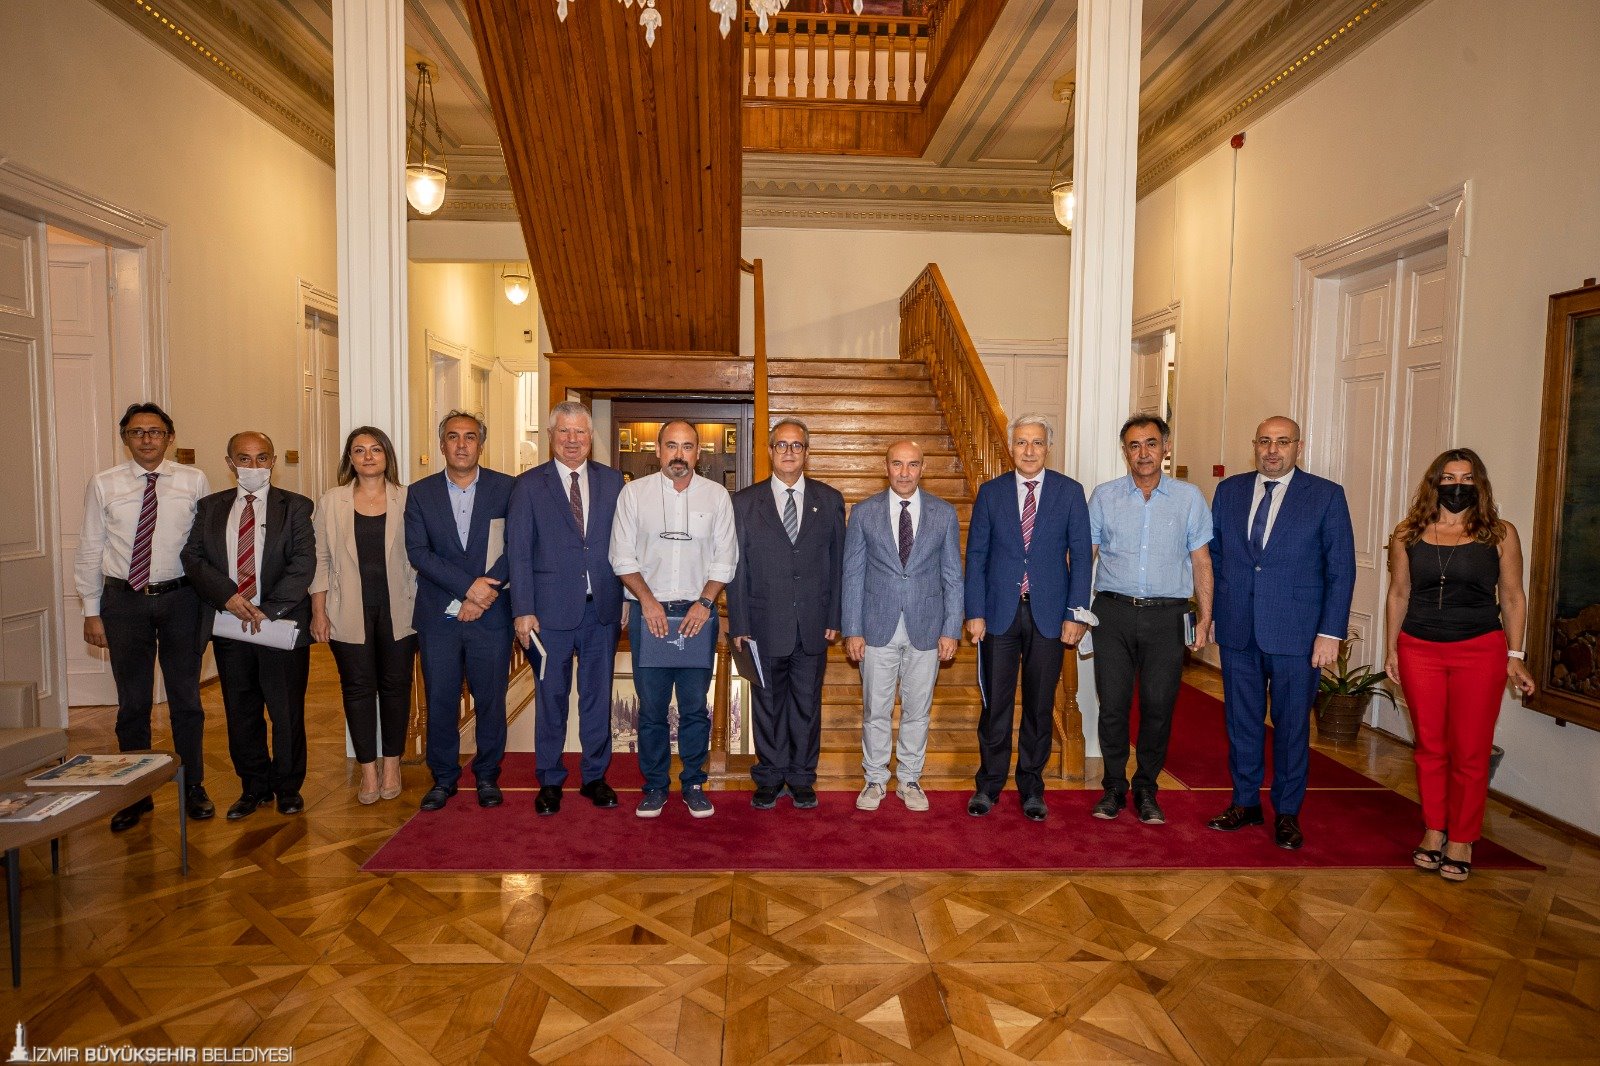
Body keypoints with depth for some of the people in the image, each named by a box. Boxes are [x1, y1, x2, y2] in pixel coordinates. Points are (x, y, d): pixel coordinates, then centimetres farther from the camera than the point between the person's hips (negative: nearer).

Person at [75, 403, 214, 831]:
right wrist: (91, 611, 1)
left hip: (180, 598, -1)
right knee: (132, 703, 11)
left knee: (186, 699, 10)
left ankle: (193, 787, 25)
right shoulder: (103, 485, 1)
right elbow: (90, 551, 3)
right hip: (123, 600, 1)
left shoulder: (194, 481, -2)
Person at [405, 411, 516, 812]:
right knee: (440, 701, 8)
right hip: (438, 615, 1)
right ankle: (443, 778, 24)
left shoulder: (505, 488, 1)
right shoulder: (420, 493, 5)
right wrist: (469, 586, -16)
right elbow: (418, 552, -6)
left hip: (490, 615, -1)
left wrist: (485, 590, -14)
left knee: (491, 700, 7)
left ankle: (487, 775, 24)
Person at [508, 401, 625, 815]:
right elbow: (518, 551, -3)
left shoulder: (612, 481, 6)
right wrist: (522, 610, -9)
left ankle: (595, 776, 26)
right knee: (551, 697, 9)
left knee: (598, 694, 11)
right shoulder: (529, 484, 0)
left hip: (602, 608, 2)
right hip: (551, 608, -2)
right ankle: (550, 781, 24)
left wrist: (625, 597, 0)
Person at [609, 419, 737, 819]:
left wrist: (705, 602, -8)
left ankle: (693, 784, 19)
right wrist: (647, 600, -8)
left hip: (699, 613, 0)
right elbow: (622, 556, 2)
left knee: (695, 706, 5)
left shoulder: (716, 495, 4)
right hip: (650, 612, 0)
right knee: (651, 706, 5)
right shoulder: (634, 492, 3)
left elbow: (725, 558, 3)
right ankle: (655, 786, 19)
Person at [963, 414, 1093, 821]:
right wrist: (974, 612, -3)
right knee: (995, 704, 5)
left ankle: (1031, 787, 23)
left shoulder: (1070, 492, 2)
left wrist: (1076, 613, -5)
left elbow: (1080, 556, 1)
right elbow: (976, 556, 3)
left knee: (1040, 706, 9)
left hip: (1049, 615, 0)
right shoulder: (990, 492, 4)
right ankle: (989, 784, 20)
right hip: (999, 613, 0)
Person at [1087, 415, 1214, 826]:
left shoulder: (1189, 498, 6)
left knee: (1158, 706, 4)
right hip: (1113, 612, 0)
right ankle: (1114, 787, 19)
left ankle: (1146, 790, 21)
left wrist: (1205, 618, 2)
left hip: (1166, 617, 0)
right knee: (1113, 705, 2)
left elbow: (1201, 561, 7)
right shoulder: (1104, 497, 6)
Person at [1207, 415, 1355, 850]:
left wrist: (1331, 632, -9)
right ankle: (1245, 803, 27)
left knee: (1292, 725, 8)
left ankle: (1287, 813, 24)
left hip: (1296, 633, -2)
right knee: (1242, 720, 12)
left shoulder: (1326, 496, -2)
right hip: (1237, 631, 3)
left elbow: (1341, 569, -4)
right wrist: (1211, 612, 6)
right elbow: (1214, 555, 10)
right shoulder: (1229, 490, 7)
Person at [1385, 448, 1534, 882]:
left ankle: (1461, 839, 18)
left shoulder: (1500, 534, 0)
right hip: (1419, 651, 1)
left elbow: (1513, 598, 4)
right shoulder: (1408, 535, 3)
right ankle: (1434, 831, 24)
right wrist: (1392, 649, 7)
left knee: (1470, 751, 3)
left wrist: (1515, 658, 1)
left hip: (1480, 652, -1)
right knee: (1429, 747, 10)